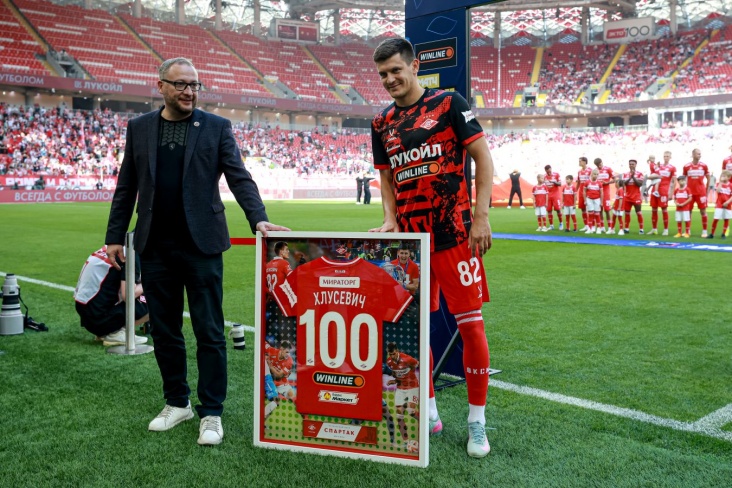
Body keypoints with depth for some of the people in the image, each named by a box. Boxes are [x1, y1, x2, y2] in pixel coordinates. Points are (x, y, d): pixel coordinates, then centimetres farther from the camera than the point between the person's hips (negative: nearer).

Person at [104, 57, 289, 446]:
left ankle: (211, 413, 11)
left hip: (201, 246, -3)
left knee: (209, 333, 0)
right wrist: (115, 236, 6)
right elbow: (126, 188, 11)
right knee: (164, 332, 11)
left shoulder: (217, 127, 3)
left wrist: (259, 220, -19)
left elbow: (239, 178, -4)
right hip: (155, 249, 3)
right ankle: (177, 403, 27)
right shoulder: (139, 128, 10)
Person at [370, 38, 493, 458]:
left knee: (471, 324, -3)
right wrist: (390, 220, 0)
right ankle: (428, 413, 24)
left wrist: (481, 216, -12)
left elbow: (483, 158, -4)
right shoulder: (382, 124, 12)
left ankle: (477, 421, 11)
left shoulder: (449, 104, -2)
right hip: (409, 237, 5)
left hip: (453, 233, -5)